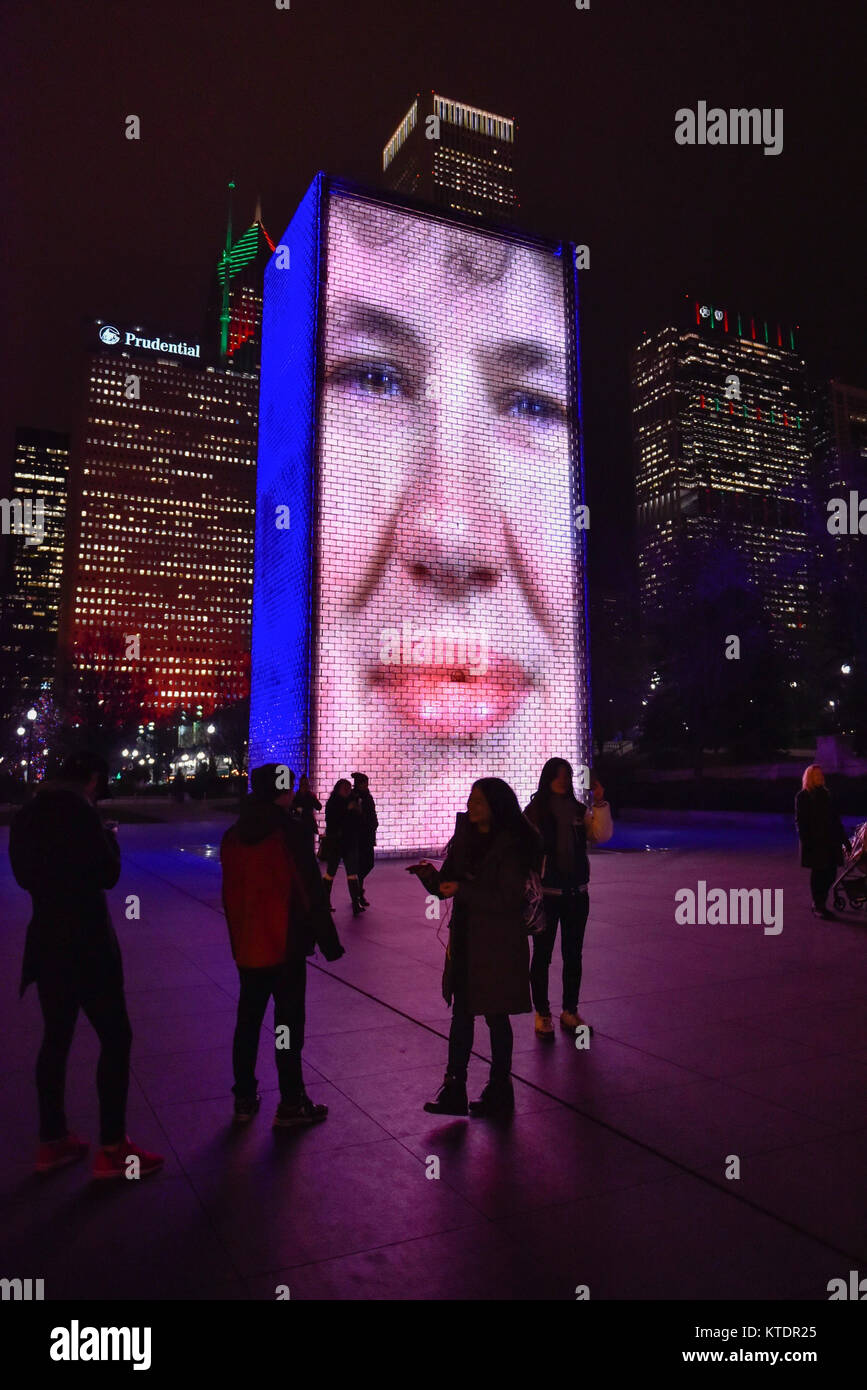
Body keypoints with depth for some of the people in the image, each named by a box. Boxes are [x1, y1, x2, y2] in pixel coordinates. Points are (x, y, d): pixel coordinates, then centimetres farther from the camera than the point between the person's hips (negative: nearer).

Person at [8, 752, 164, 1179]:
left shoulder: (27, 815, 8)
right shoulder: (78, 811, -17)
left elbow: (26, 874, 17)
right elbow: (108, 874, -15)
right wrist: (110, 840, 1)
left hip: (48, 941, 8)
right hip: (85, 943, -8)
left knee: (56, 1038, 17)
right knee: (115, 1038, 0)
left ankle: (52, 1140, 26)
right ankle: (112, 1148, 4)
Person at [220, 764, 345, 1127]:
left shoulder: (233, 836, 4)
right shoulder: (287, 833, -16)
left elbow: (230, 894, 12)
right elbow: (310, 893, -15)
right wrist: (328, 942, -8)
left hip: (246, 946, 6)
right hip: (286, 945, -6)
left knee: (248, 1020, 15)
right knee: (289, 1021, 3)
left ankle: (244, 1099, 23)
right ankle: (291, 1104, 10)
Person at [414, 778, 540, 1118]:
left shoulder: (510, 846, -15)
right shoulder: (464, 837, 6)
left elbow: (508, 898, -20)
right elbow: (447, 884, 10)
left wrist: (463, 890, -23)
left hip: (497, 946, -6)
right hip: (465, 940, 6)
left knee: (495, 1016, 8)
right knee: (461, 1013, 9)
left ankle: (499, 1093, 25)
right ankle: (454, 1090, 17)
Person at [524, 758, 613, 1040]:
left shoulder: (579, 810, 5)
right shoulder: (533, 811, -8)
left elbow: (601, 835, -5)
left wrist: (600, 803, -14)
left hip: (577, 893, 4)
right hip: (546, 894, -4)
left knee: (573, 955, 13)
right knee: (542, 955, 5)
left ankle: (570, 1012, 27)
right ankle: (542, 1015, 16)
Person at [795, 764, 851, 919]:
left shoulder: (825, 794, 16)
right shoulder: (802, 796, 0)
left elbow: (835, 819, 17)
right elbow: (800, 821, -5)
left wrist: (845, 841, 12)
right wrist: (806, 842, -14)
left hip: (830, 841, 5)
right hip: (815, 843, -5)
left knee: (830, 874, 3)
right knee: (818, 873, -3)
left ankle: (819, 904, 17)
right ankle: (818, 907, 7)